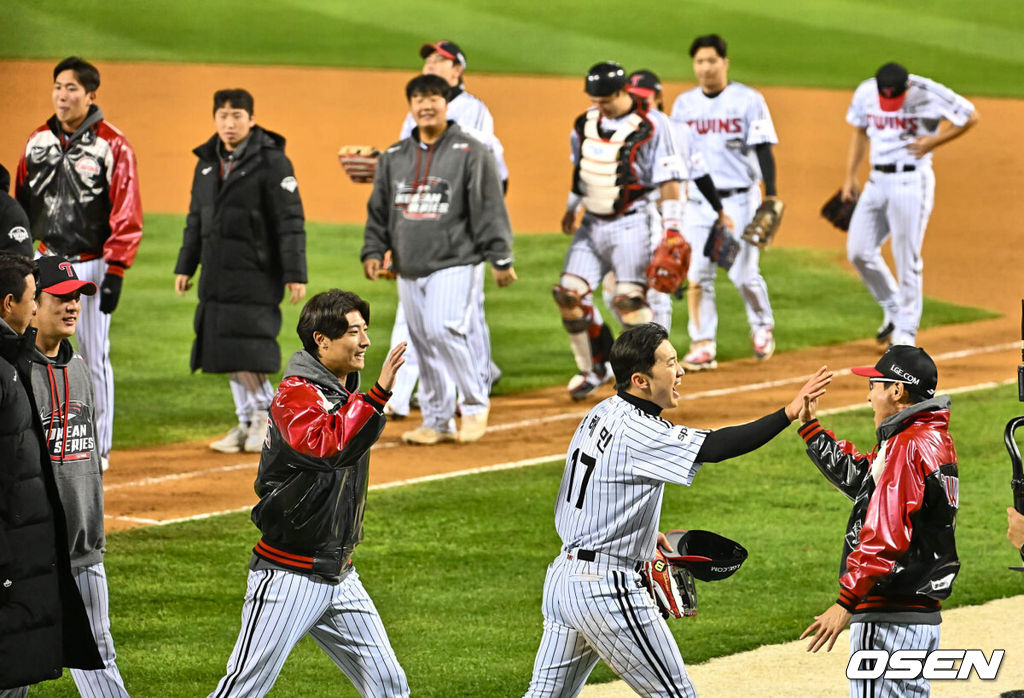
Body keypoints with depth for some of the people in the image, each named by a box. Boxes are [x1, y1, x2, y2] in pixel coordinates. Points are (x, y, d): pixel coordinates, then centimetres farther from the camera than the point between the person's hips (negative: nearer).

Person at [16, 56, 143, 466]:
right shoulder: (37, 142, 9)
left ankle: (98, 448, 6)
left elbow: (127, 216, -10)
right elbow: (22, 205, 15)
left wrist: (115, 273, -16)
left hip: (90, 265, -5)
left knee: (94, 357, -2)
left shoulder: (113, 147, -8)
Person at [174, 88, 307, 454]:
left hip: (256, 272, -7)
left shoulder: (272, 162, -8)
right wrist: (185, 267, 20)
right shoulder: (207, 163, 13)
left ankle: (266, 412, 7)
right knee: (227, 352, 7)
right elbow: (196, 219, 23)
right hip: (217, 273, 7)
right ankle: (247, 422, 16)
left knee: (246, 348, -11)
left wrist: (295, 273, -15)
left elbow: (290, 221, -10)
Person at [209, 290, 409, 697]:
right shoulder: (296, 393, -15)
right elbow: (326, 446, -34)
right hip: (289, 576, -8)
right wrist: (377, 395, -39)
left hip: (338, 576, 8)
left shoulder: (345, 396, 13)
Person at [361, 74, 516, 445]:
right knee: (423, 343, 6)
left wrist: (500, 258, -8)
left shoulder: (470, 152, -1)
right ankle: (437, 421, 14)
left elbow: (490, 208, -4)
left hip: (452, 264, -6)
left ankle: (476, 402, -4)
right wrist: (373, 250, 7)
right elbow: (378, 211, 20)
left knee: (443, 329, -21)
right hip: (408, 269, 6)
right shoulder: (394, 157, 14)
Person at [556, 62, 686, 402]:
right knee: (569, 294, 0)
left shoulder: (651, 126, -11)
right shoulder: (585, 124, 8)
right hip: (591, 223, 7)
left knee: (629, 300, -17)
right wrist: (571, 208, 27)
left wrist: (671, 229, -20)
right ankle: (597, 366, 16)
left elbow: (669, 179, -14)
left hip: (629, 224, -7)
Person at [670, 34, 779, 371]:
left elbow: (763, 149, -5)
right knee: (696, 274, -4)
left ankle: (762, 327, 22)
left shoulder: (748, 100, -2)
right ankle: (703, 346, 0)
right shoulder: (685, 103, 9)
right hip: (697, 201, 4)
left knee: (743, 273, -5)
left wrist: (770, 195, -14)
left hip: (739, 199, -4)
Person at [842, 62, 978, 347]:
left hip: (911, 182, -5)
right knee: (859, 251, 2)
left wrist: (933, 142, -12)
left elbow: (970, 117, -4)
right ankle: (893, 310, 22)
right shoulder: (866, 93, 0)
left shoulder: (929, 94, -15)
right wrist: (850, 176, 12)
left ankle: (906, 330, 7)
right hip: (878, 181, 5)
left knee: (907, 258, -5)